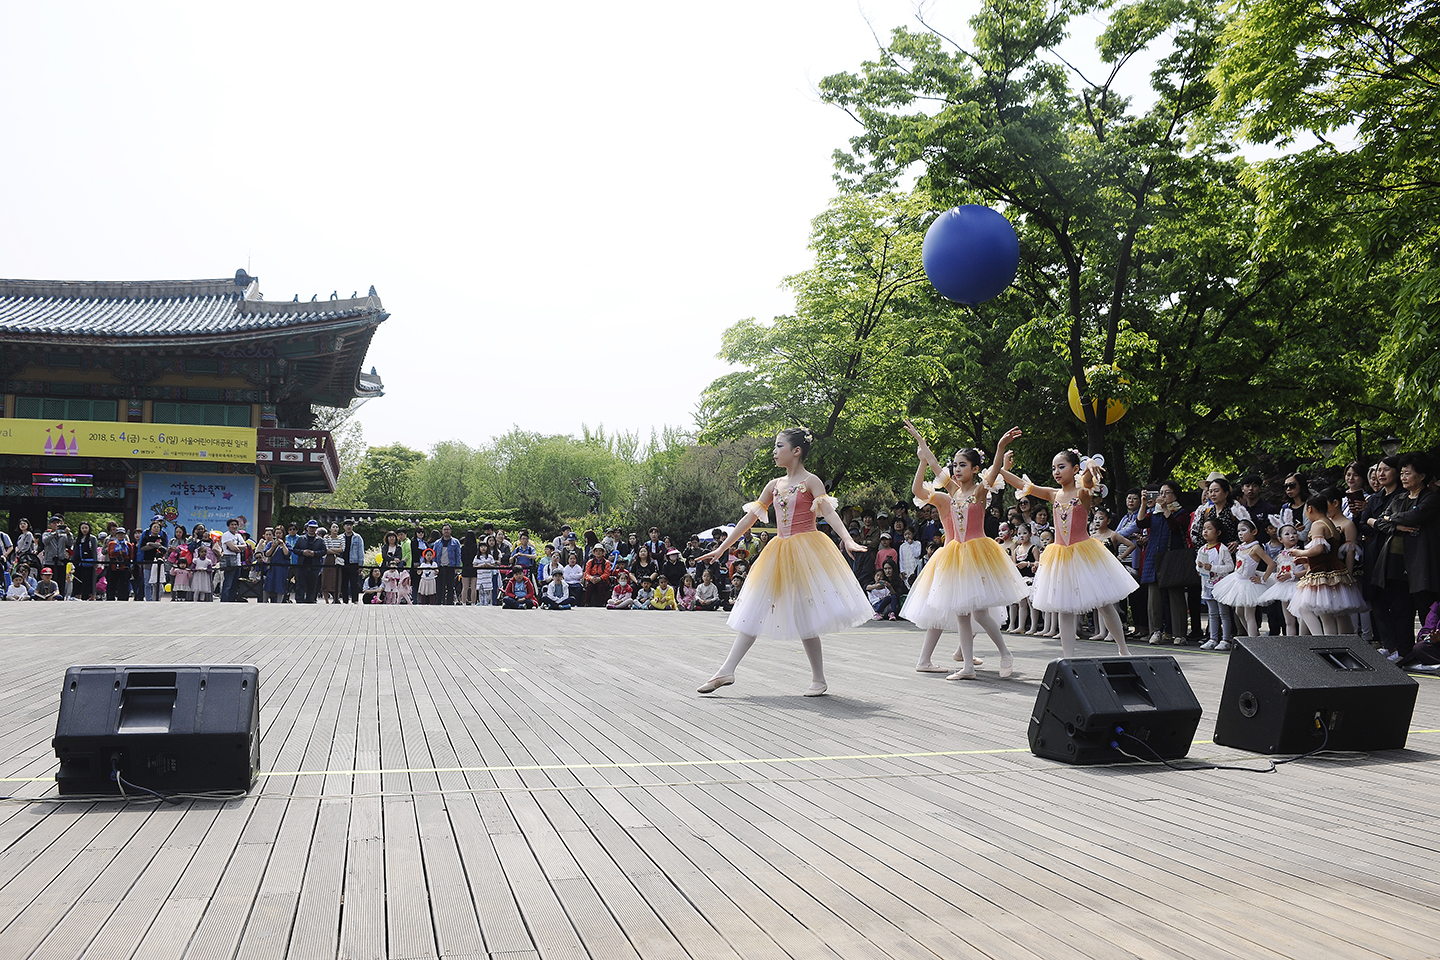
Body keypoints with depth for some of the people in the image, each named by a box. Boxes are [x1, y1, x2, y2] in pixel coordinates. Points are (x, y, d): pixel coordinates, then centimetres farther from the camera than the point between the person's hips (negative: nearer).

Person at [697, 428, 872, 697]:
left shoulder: (810, 481, -4)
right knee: (754, 610, 0)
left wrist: (847, 540, -33)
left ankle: (819, 680, 6)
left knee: (805, 616, -5)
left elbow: (829, 512, -17)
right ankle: (727, 671, -2)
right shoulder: (774, 485, 14)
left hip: (806, 550, -6)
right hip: (779, 552, 6)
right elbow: (750, 517, 15)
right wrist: (721, 548, 14)